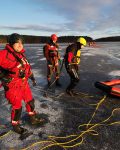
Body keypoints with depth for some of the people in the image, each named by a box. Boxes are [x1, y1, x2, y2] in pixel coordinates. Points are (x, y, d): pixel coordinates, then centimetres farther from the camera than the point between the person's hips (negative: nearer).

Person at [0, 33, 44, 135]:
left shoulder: (21, 55, 7)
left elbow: (27, 67, 17)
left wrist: (32, 78, 20)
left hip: (24, 84, 8)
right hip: (13, 87, -8)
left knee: (30, 101, 18)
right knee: (17, 106, 6)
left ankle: (33, 119, 42)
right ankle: (16, 126, 32)